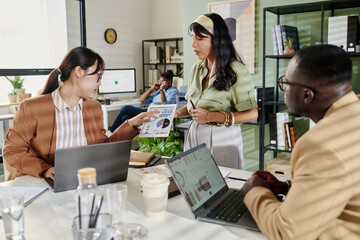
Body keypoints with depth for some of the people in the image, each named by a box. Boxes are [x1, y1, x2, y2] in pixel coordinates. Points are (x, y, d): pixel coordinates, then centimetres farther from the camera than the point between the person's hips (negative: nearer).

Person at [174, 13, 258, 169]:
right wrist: (175, 113, 1)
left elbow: (252, 114, -15)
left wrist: (211, 117, -20)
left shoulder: (236, 70, -11)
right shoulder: (198, 68, 9)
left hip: (222, 138, -5)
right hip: (195, 135, 6)